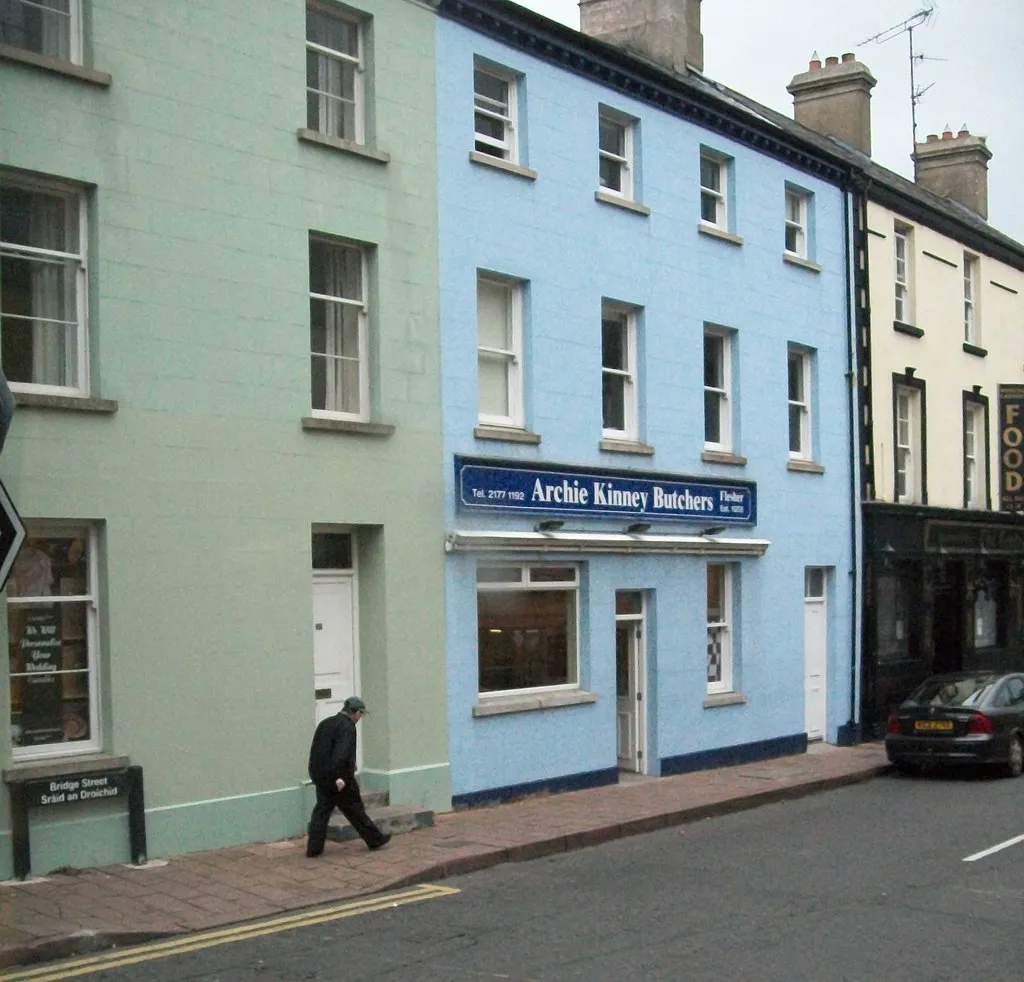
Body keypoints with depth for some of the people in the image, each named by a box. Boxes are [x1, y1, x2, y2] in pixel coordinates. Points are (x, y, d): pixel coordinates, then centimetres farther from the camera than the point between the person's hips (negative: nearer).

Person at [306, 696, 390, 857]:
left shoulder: (325, 723, 13)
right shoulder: (347, 727, -15)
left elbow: (316, 750, 21)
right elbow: (341, 753, -26)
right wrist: (338, 777, -29)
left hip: (320, 777, 7)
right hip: (341, 780, -7)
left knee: (321, 810, 8)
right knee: (355, 810, 4)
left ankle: (313, 848, 3)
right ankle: (374, 839, 16)